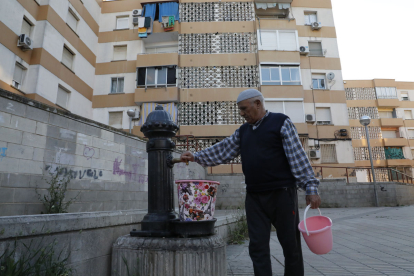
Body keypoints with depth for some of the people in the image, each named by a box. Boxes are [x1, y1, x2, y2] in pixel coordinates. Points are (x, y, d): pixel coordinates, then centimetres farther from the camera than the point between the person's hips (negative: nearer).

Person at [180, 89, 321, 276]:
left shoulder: (281, 122, -3)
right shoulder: (243, 131, 14)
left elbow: (298, 157, -9)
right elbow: (222, 151, 13)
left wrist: (311, 188, -13)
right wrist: (195, 157, 7)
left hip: (282, 193, -5)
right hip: (254, 197, 5)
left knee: (290, 245, 8)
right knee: (258, 247, 5)